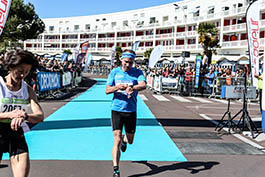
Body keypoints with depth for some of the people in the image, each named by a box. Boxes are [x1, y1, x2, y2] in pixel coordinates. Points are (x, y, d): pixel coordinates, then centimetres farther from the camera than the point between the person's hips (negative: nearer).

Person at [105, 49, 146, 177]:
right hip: (117, 110, -1)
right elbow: (107, 90, -3)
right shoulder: (114, 72, 2)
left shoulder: (137, 72, 0)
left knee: (130, 140, 17)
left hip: (131, 111, 1)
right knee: (117, 140, -10)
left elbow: (143, 85, -20)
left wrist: (132, 88, -41)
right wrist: (118, 87, -23)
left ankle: (124, 139, 54)